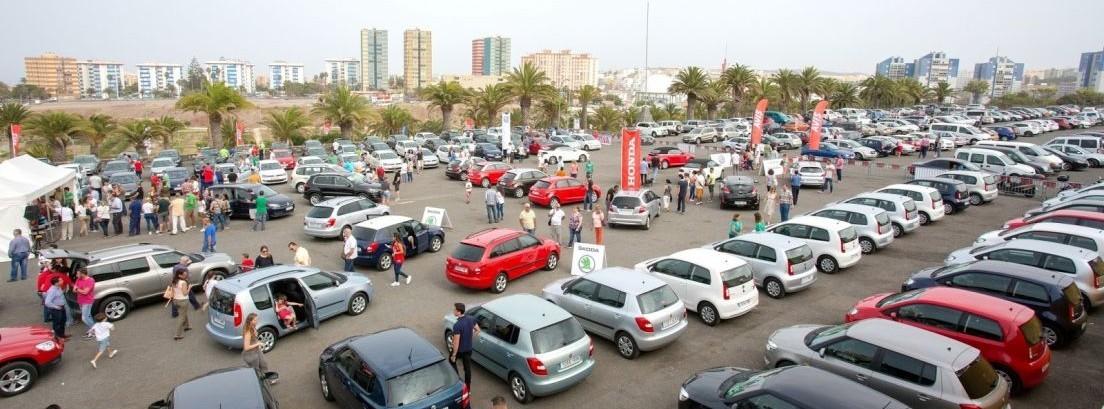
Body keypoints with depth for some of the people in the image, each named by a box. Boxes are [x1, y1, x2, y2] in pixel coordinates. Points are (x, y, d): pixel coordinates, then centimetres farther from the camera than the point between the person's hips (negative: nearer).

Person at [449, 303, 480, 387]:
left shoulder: (457, 325, -31)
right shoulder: (471, 319, -10)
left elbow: (456, 342, -25)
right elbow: (477, 330, 4)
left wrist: (454, 355, -13)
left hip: (459, 349, -5)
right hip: (468, 348, 6)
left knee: (451, 361, 25)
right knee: (467, 367, 18)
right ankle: (468, 388, 29)